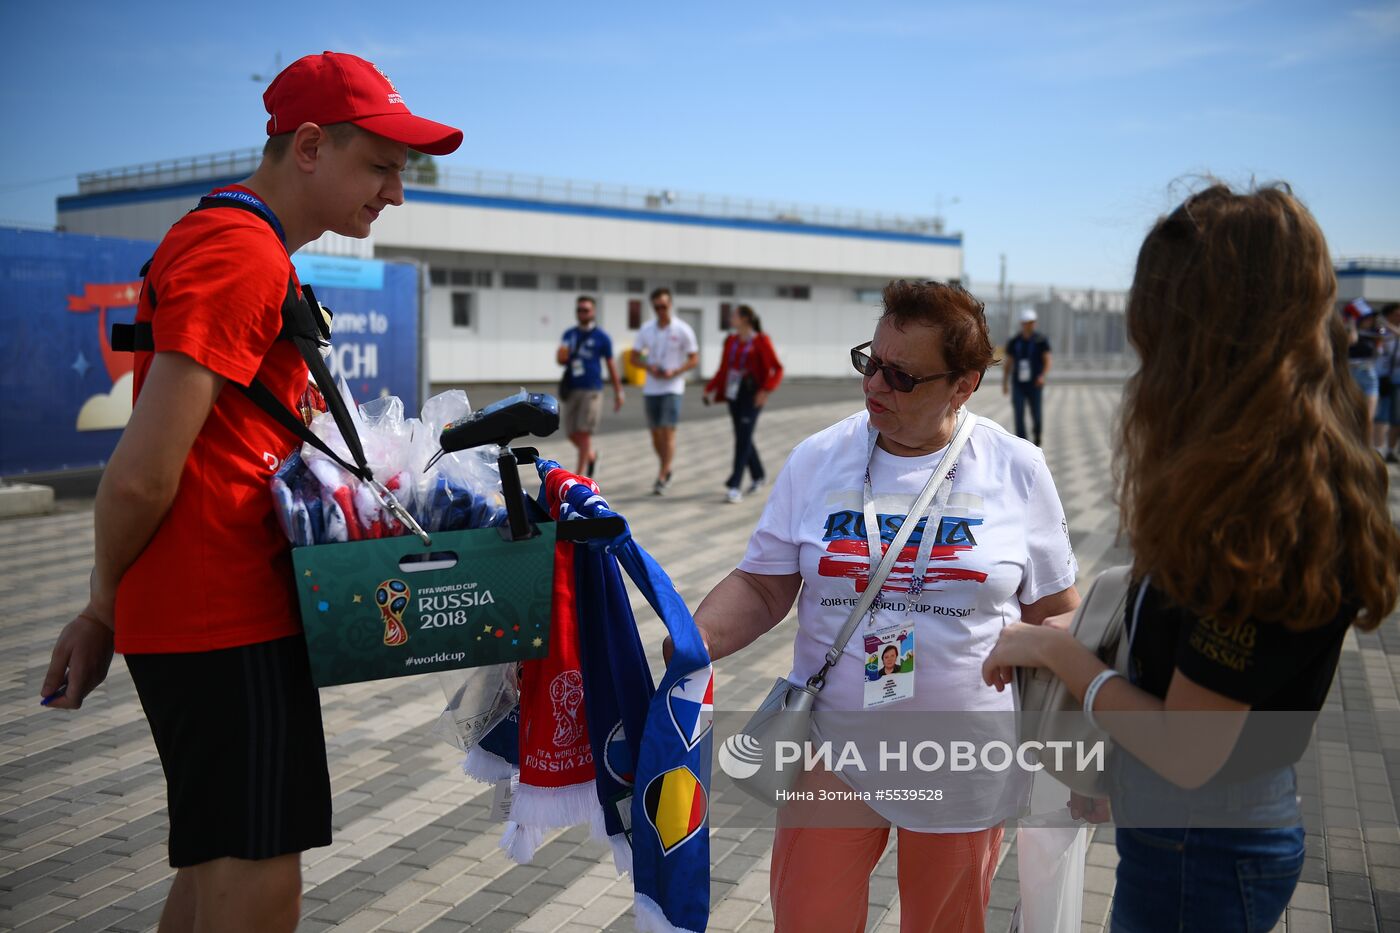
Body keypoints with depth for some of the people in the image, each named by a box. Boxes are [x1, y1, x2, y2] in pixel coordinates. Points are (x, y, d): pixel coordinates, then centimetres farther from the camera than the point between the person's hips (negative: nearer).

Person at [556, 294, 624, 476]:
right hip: (571, 390, 5)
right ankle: (591, 456, 34)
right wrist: (562, 357, -7)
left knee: (584, 433, -7)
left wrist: (618, 393, 2)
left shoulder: (602, 337, -1)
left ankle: (580, 476, 1)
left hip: (591, 391, -5)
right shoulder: (569, 334, 11)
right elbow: (561, 360, 19)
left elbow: (611, 365, 2)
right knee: (572, 434, 6)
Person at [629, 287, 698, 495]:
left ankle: (661, 478, -9)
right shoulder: (646, 329, 5)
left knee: (668, 432, -11)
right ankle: (666, 471, 30)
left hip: (672, 388, -4)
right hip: (651, 389, 4)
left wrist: (674, 372, -16)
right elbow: (634, 358, 10)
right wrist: (649, 367, -11)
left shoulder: (682, 330, -5)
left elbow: (694, 359, -1)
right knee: (655, 434, 11)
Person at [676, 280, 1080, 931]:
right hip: (832, 757, 1)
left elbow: (1058, 616, 2)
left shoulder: (1017, 470, -4)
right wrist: (696, 641, -20)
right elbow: (762, 588, -1)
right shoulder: (816, 461, -3)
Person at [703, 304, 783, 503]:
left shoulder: (761, 341, -8)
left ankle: (734, 486, -12)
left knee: (743, 437, -11)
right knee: (743, 436, 13)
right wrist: (709, 388, 6)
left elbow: (777, 369, -9)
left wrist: (765, 390, -21)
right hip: (733, 392, 6)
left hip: (752, 394, -6)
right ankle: (758, 475, 34)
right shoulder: (731, 341, 9)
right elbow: (723, 369, 15)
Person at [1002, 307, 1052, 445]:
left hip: (1034, 385, -1)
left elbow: (1047, 361, -7)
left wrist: (1043, 376, -25)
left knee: (1036, 416, 4)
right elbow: (1008, 363, 12)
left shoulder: (1041, 340, -1)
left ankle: (1037, 434, 36)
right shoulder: (1013, 342, 6)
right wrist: (1005, 383, 8)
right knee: (1019, 416, -8)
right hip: (1018, 384, 1)